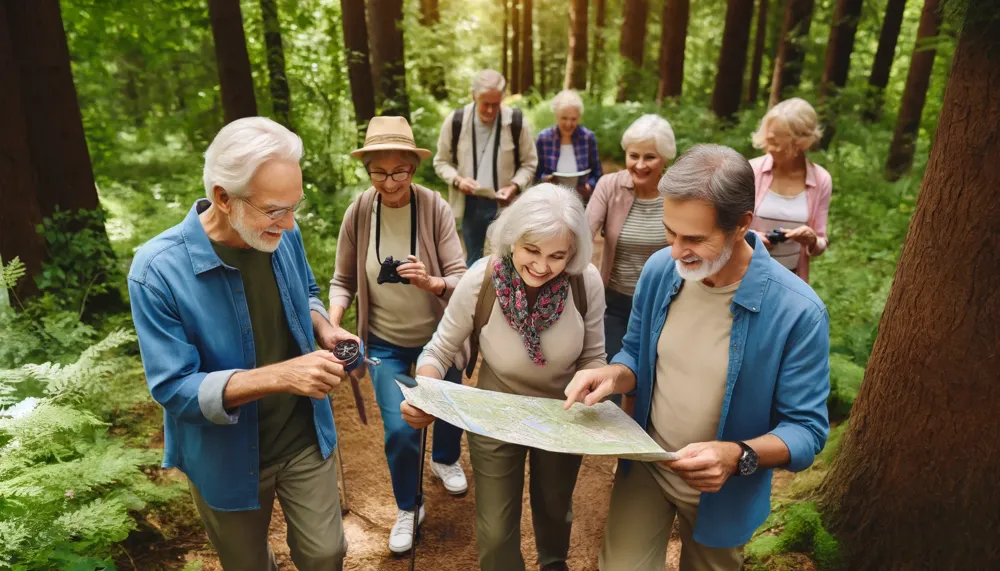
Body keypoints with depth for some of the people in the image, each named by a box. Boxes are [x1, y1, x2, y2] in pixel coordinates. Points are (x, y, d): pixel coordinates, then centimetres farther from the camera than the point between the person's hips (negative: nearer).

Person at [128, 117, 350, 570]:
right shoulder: (158, 271, -27)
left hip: (305, 439, 3)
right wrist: (280, 375, -36)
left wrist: (324, 329, -14)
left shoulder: (283, 236, -12)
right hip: (227, 459, -3)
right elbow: (174, 388, -24)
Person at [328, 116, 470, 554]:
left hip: (437, 337, 0)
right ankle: (408, 508, 27)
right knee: (399, 430, -4)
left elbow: (461, 278, -20)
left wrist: (431, 282, -41)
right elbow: (343, 281, -6)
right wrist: (331, 324, -23)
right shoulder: (358, 212, -14)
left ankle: (445, 459, 57)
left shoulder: (435, 208, -20)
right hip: (385, 342, 0)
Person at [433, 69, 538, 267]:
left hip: (505, 204, -1)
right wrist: (457, 180, -16)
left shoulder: (516, 121, -10)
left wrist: (515, 186, -17)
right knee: (473, 260, 16)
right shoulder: (455, 120, -7)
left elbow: (529, 163, 1)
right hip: (470, 203, 2)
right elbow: (441, 161, 4)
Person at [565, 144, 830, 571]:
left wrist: (738, 456, -37)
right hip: (645, 468, 2)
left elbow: (806, 430, -19)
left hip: (720, 492, -2)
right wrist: (613, 376, -22)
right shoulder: (659, 269, -14)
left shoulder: (798, 312, -26)